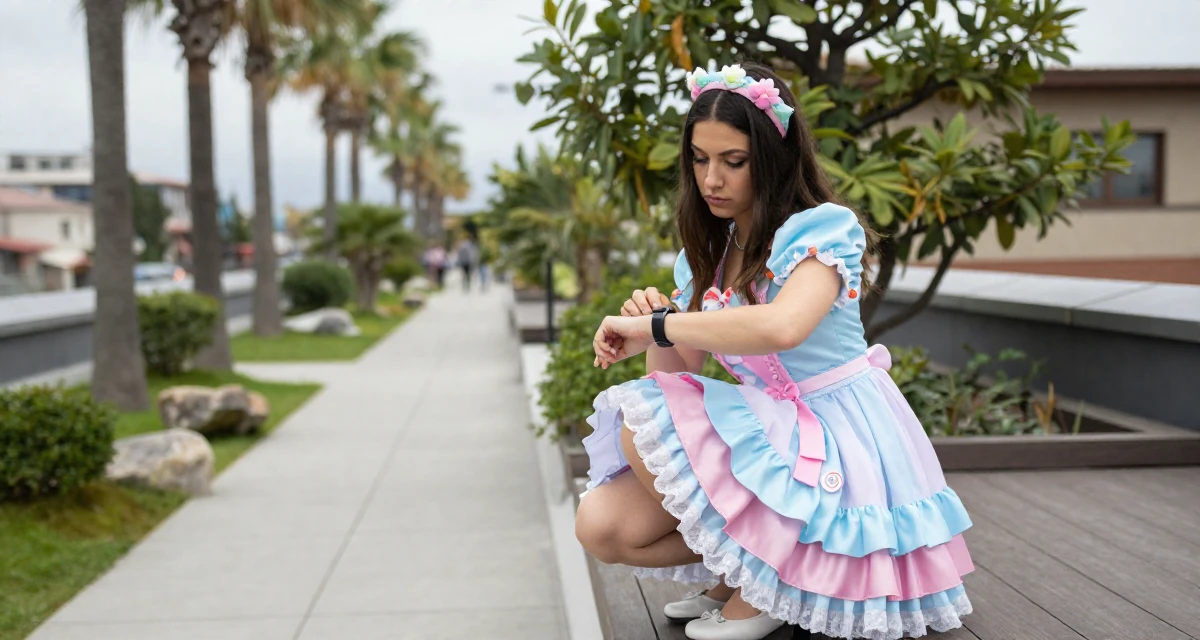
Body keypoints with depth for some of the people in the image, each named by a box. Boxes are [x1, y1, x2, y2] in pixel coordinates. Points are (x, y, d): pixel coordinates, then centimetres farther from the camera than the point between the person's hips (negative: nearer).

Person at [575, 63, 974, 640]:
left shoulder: (823, 227, -13)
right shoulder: (705, 255, 9)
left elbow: (781, 327, -35)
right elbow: (677, 378, 7)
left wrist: (657, 326, -25)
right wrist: (652, 331, -15)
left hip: (832, 441, -7)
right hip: (766, 434, 7)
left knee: (641, 427, -24)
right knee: (599, 524, -8)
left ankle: (757, 578, -6)